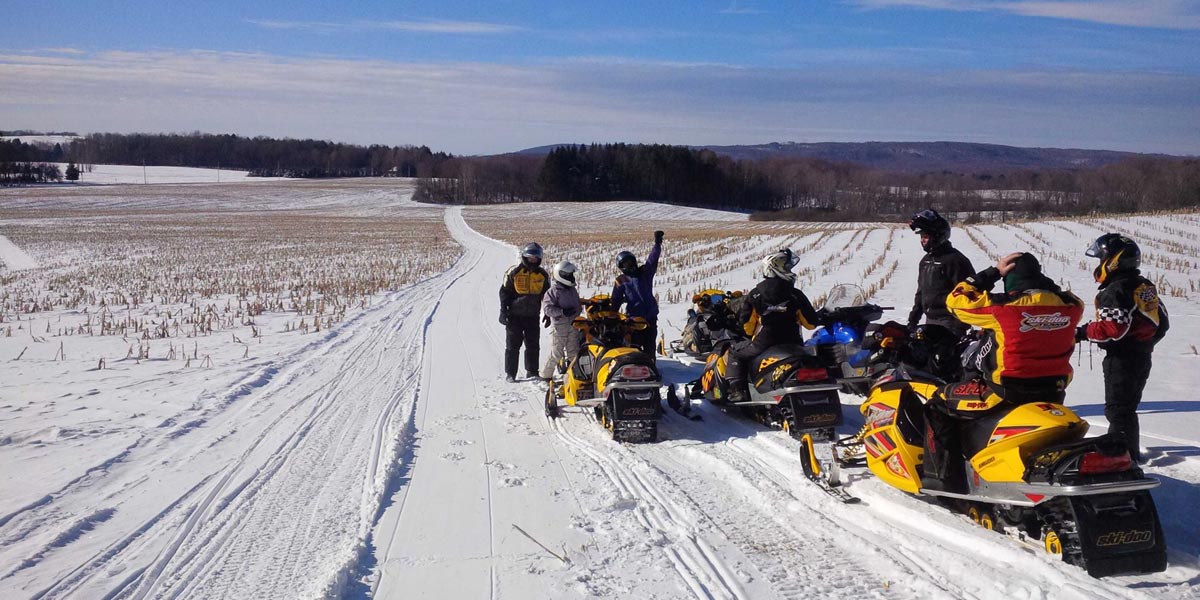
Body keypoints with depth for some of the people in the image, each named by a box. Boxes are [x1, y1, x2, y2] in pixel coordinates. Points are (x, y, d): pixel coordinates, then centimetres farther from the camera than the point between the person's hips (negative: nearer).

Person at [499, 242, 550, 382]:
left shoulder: (543, 275, 6)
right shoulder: (514, 272, -5)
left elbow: (547, 296, 14)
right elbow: (504, 291, -1)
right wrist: (503, 311, -6)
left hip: (533, 316, 3)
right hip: (514, 315, -3)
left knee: (533, 345, 6)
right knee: (512, 345, 1)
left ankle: (532, 371, 17)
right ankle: (510, 373, 6)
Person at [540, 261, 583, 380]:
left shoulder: (573, 290, 14)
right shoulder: (553, 291, -8)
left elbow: (578, 306, 20)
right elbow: (547, 308, -15)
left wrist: (576, 313, -1)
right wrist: (563, 312, -23)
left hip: (573, 325, 6)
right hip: (559, 325, -6)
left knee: (573, 352, 9)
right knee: (556, 353, -3)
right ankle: (545, 375, 8)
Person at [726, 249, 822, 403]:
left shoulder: (756, 294, -5)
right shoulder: (796, 295, -3)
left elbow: (746, 321, -2)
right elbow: (811, 323, -1)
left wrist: (752, 334, 19)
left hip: (762, 344, -2)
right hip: (792, 344, 2)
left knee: (735, 353, 17)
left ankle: (736, 391, -1)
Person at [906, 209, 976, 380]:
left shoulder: (955, 260, -11)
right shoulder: (926, 261, 17)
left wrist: (961, 325, -19)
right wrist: (913, 321, 21)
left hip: (949, 321, -9)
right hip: (931, 321, 9)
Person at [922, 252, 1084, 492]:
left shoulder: (1003, 307, -16)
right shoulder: (1071, 305, -2)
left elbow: (955, 300, -4)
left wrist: (993, 272, -2)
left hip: (1007, 392, -6)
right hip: (1053, 392, 6)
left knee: (938, 405, 7)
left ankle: (944, 477, 1)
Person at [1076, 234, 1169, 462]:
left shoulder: (1115, 291, -19)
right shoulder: (1146, 287, 10)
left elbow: (1112, 329, -28)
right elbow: (1162, 323, 15)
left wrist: (1083, 332, -16)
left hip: (1121, 360, -9)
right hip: (1143, 358, 9)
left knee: (1118, 409, -3)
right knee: (1128, 406, 19)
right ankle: (1129, 450, 29)